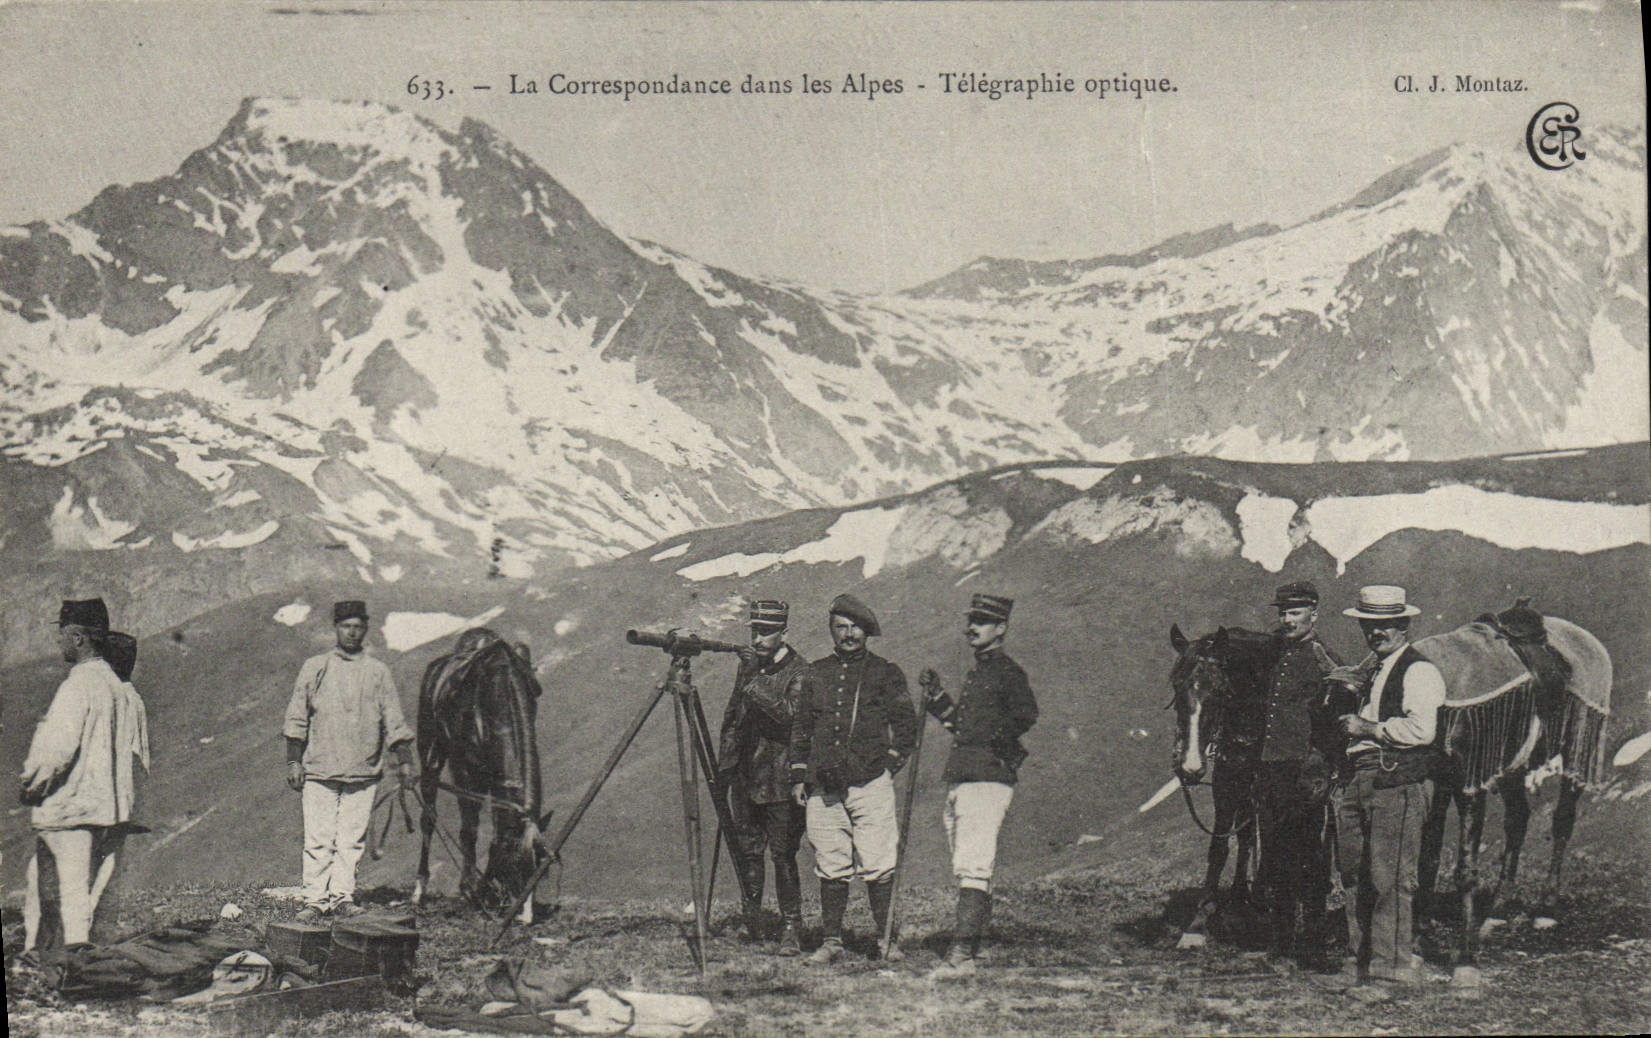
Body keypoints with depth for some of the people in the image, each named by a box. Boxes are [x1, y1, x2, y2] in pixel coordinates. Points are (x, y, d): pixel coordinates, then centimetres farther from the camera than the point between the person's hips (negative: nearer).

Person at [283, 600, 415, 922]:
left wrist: (405, 761, 2)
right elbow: (296, 719, 8)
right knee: (318, 840, -3)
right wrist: (294, 762, 1)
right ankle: (314, 899, 1)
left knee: (352, 840, 0)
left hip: (363, 773, 1)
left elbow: (394, 722, 9)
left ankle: (342, 896, 6)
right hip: (319, 770, -1)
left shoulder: (378, 673, 9)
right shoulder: (314, 668, 8)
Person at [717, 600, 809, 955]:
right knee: (747, 850, 8)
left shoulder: (798, 670, -7)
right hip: (746, 775, 6)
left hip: (781, 777, -6)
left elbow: (791, 713, -22)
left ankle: (792, 929, -1)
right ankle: (751, 921, 20)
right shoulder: (748, 665, 12)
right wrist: (724, 765, 16)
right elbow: (732, 716, 19)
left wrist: (755, 684, -27)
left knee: (783, 853, -6)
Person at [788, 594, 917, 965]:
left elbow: (906, 726, 8)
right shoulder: (815, 673, 15)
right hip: (824, 786, 3)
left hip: (871, 782, -3)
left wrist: (889, 763, -1)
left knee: (878, 867, -6)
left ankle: (885, 938, 3)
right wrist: (799, 775, 13)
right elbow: (800, 727, 20)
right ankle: (831, 941, 10)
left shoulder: (885, 673, 7)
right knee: (830, 868, 4)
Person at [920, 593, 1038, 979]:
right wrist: (936, 698, 23)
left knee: (971, 868, -16)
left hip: (988, 780, -10)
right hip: (958, 780, 10)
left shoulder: (1008, 672, -5)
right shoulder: (976, 672, 22)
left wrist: (1007, 731, -35)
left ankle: (961, 954, -21)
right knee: (966, 867, 12)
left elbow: (1027, 713, -20)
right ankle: (972, 942, 18)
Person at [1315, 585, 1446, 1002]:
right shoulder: (1370, 671, 22)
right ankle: (1358, 964, 19)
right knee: (1355, 876, 11)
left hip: (1397, 784, -9)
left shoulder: (1419, 671, -6)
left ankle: (1391, 971, -2)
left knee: (1389, 878, -8)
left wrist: (1368, 729, -12)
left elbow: (1421, 729, -19)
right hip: (1357, 780, 9)